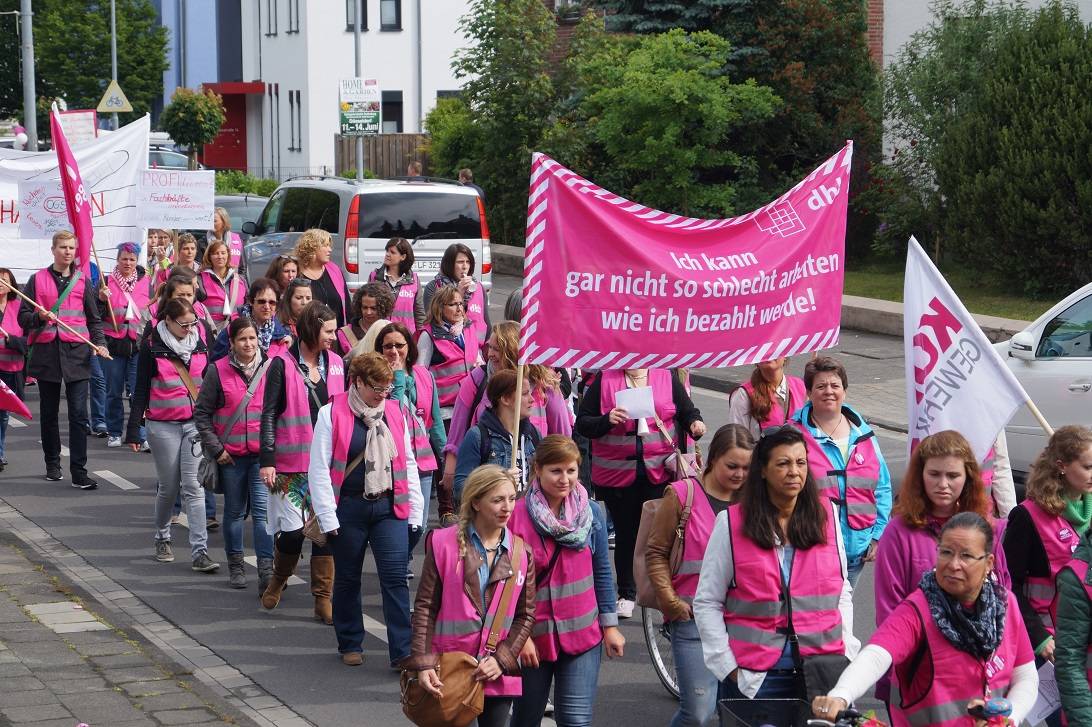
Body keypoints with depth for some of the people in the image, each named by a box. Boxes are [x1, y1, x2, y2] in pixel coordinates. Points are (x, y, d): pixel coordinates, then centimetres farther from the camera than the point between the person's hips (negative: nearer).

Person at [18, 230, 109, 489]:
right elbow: (23, 317, 6)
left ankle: (79, 472, -10)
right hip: (46, 353, 1)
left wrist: (100, 343, -5)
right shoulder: (38, 280, 7)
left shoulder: (82, 282, 9)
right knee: (49, 413, 10)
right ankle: (52, 464, 24)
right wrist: (39, 317, -15)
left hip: (76, 353, -1)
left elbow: (94, 319, 12)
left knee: (79, 414, -9)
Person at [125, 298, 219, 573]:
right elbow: (141, 390, 0)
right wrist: (133, 430, -3)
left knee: (193, 486, -6)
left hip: (195, 423, 2)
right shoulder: (151, 348, -3)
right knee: (169, 486, 6)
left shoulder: (199, 345, 8)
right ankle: (162, 538, 31)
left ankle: (200, 552, -11)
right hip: (163, 426, -2)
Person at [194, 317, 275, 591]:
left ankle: (266, 570, -13)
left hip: (263, 453, -1)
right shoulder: (218, 371, -2)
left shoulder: (271, 368, 1)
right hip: (231, 455, 1)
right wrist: (215, 448, -4)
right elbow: (202, 412, 2)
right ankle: (235, 565, 25)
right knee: (235, 511, 12)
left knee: (263, 509, -11)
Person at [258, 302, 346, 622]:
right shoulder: (283, 365, -4)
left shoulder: (336, 364, 8)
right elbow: (269, 414, -5)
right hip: (292, 462, -4)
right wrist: (267, 460, -11)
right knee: (292, 530, -4)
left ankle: (323, 598, 7)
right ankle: (279, 579, 25)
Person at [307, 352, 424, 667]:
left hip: (389, 507, 2)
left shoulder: (396, 413, 6)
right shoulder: (332, 414, -5)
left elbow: (408, 464, 12)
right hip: (349, 508, -2)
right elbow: (319, 469, -6)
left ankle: (402, 652, -8)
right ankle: (350, 645, 26)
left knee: (396, 577, -8)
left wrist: (415, 511, 7)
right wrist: (328, 518, -9)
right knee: (347, 579, 11)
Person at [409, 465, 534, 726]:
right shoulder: (444, 544, -4)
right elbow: (425, 607, -3)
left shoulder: (521, 553, 3)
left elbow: (526, 615, 4)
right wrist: (424, 664, -10)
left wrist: (502, 660, -9)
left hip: (498, 673, 2)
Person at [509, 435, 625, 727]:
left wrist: (610, 626, 4)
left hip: (583, 634, 1)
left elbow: (602, 573, 6)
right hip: (534, 636, -1)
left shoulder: (591, 513, 0)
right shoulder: (517, 516, -10)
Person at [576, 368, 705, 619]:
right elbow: (582, 423, 1)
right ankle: (626, 594, 27)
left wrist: (695, 424, -8)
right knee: (625, 533, 11)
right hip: (617, 474, 1)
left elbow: (688, 412, 14)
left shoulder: (667, 378, 4)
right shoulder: (604, 381, 1)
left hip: (659, 473, 0)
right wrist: (607, 421, -17)